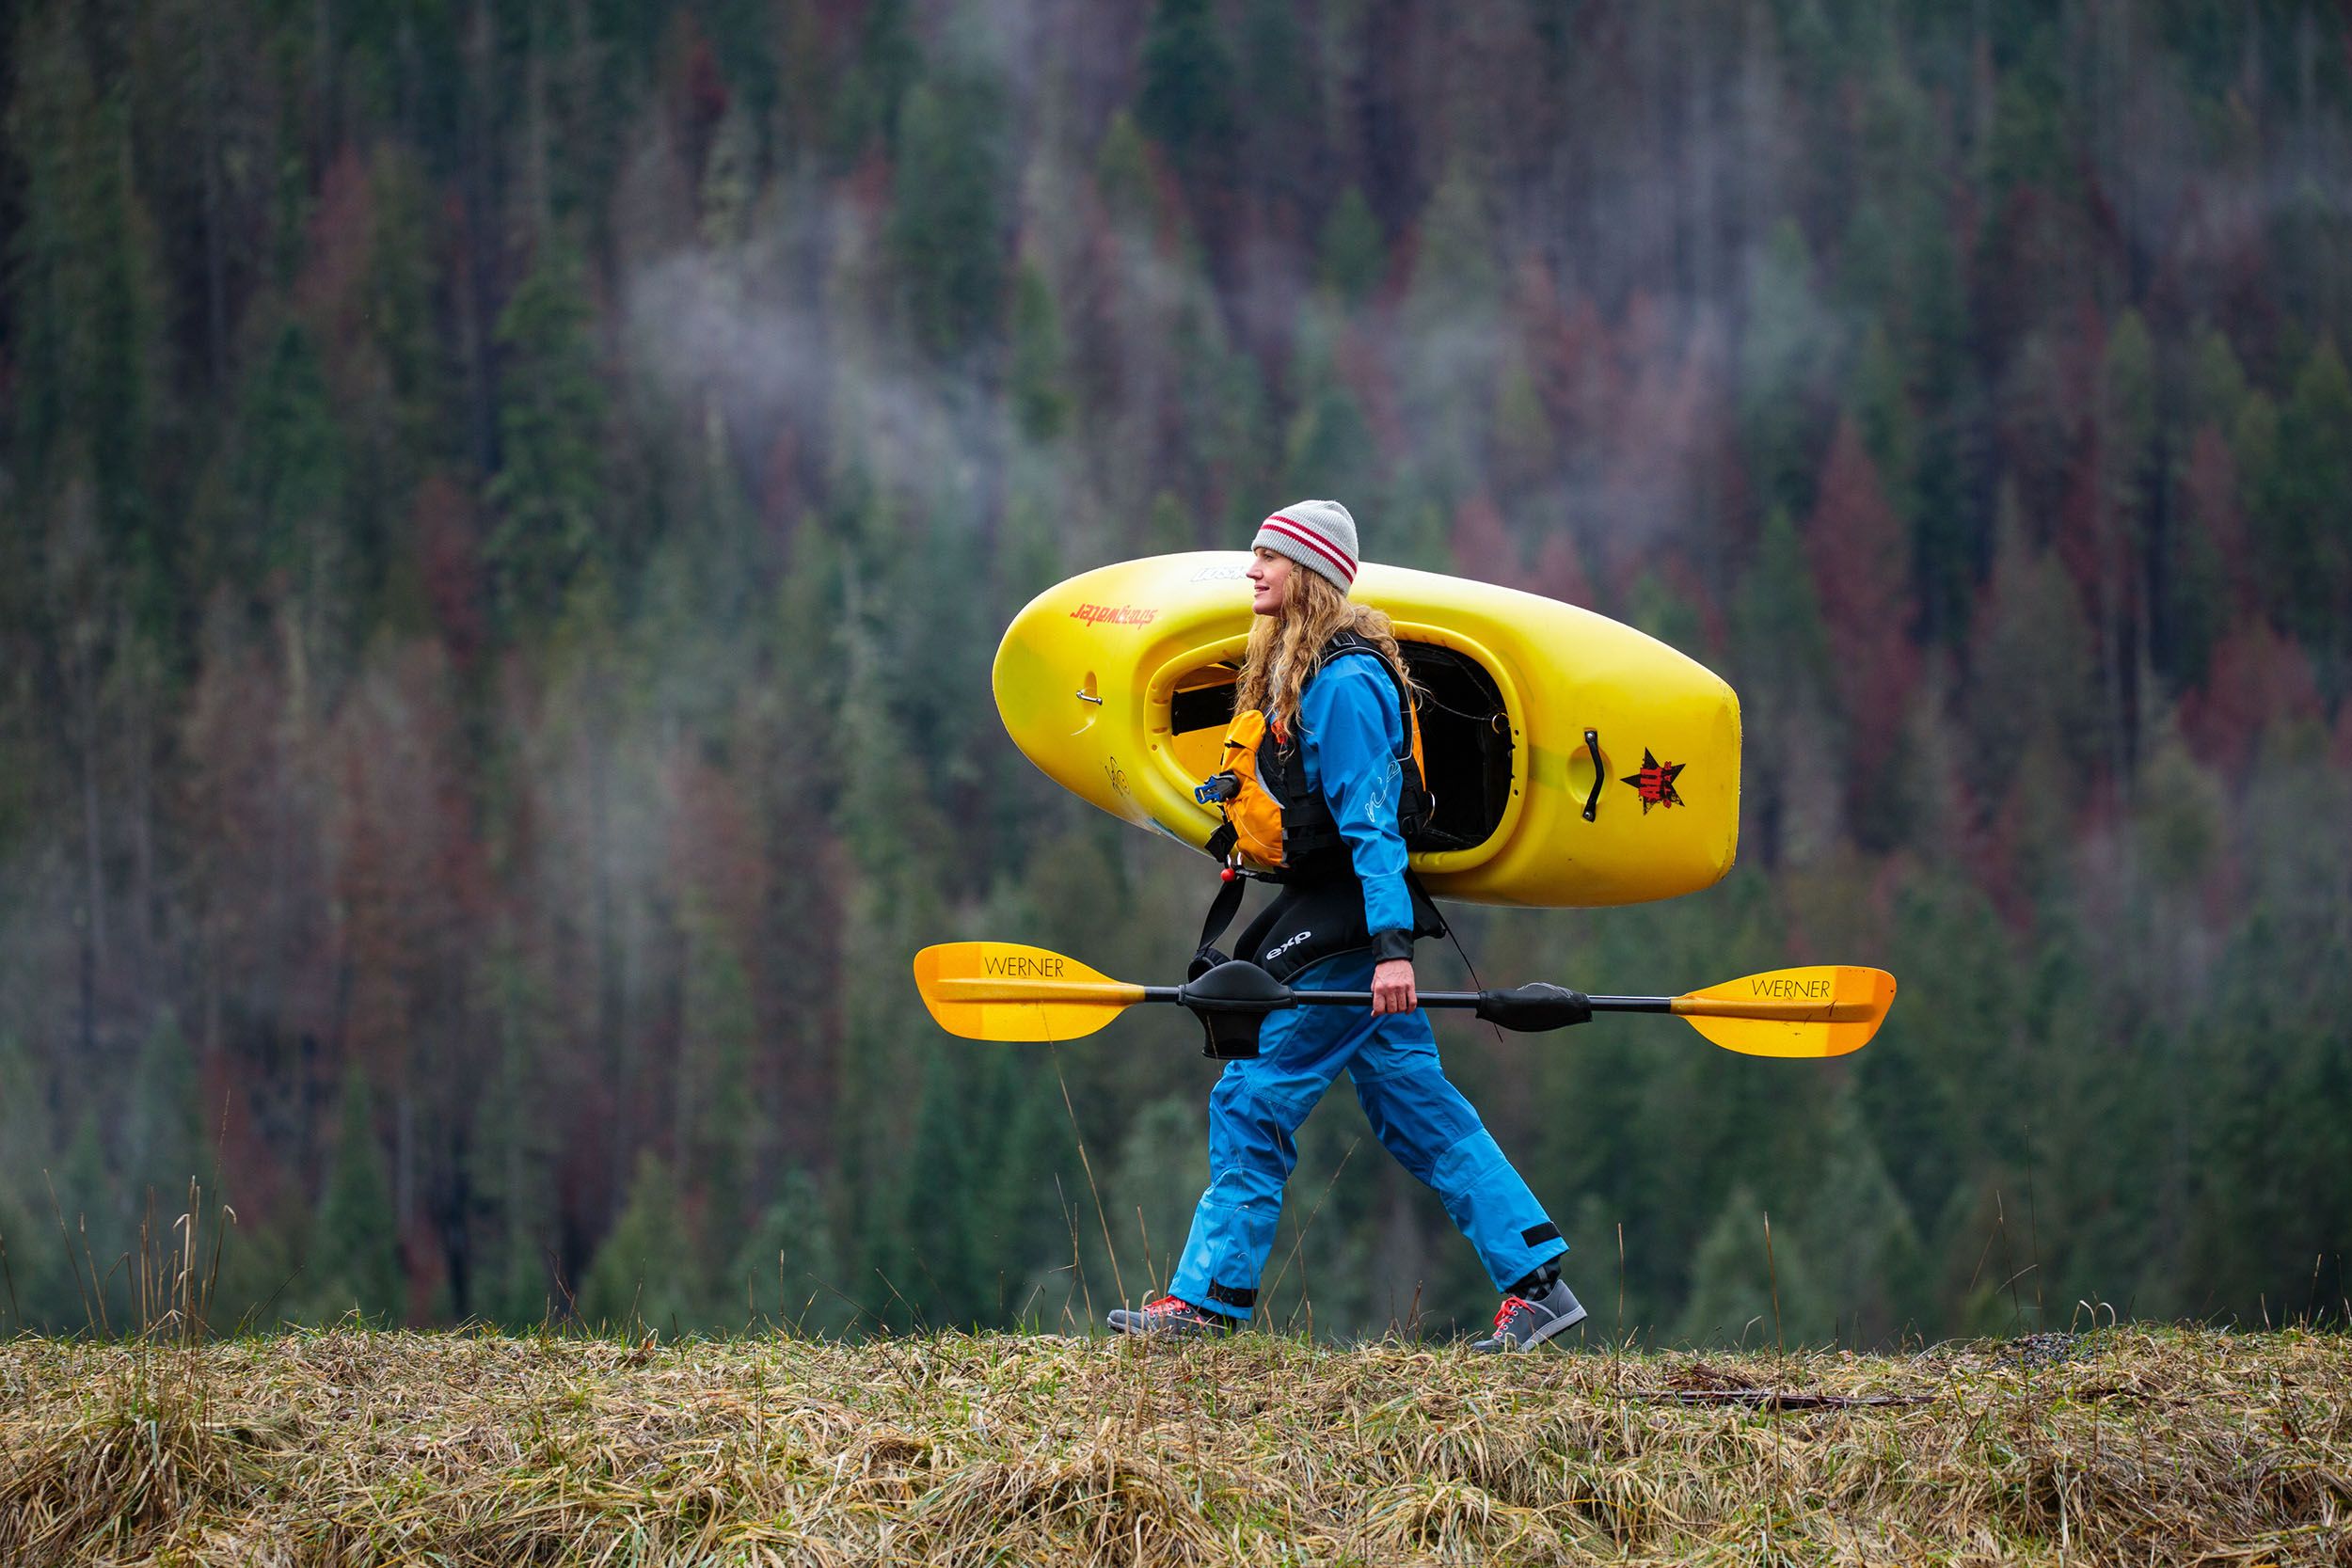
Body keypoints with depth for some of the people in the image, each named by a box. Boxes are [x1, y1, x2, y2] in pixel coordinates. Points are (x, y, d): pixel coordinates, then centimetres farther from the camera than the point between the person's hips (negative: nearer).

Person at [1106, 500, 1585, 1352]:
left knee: (1252, 1099, -6)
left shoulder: (1343, 681, -16)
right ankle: (1537, 1284, 10)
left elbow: (1370, 817, -22)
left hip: (1349, 929, -10)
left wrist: (1390, 944, -27)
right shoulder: (1294, 668, 15)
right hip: (1333, 919, 10)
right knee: (1416, 1108, 10)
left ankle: (1209, 1297, -1)